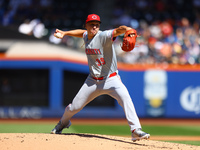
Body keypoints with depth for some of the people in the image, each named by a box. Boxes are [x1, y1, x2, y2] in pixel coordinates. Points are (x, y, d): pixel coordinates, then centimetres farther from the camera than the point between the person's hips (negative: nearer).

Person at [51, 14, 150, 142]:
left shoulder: (103, 36, -18)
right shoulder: (86, 36, 2)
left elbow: (117, 31, -39)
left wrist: (126, 29, -61)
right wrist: (64, 33, 23)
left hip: (111, 79, -6)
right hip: (93, 81, 6)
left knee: (125, 97, -33)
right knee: (74, 107, 11)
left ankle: (136, 131, -35)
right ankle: (63, 123, 45)